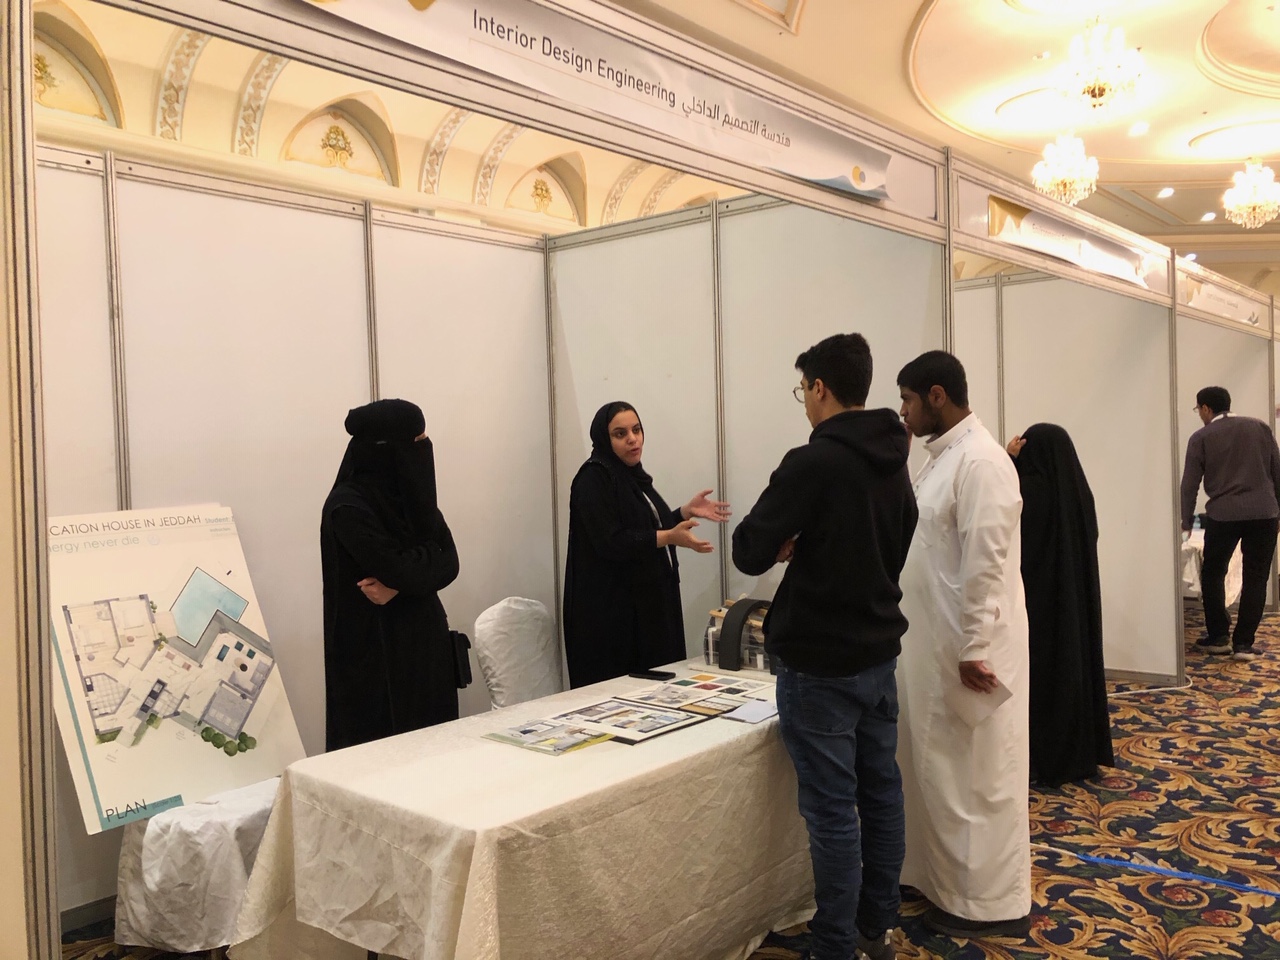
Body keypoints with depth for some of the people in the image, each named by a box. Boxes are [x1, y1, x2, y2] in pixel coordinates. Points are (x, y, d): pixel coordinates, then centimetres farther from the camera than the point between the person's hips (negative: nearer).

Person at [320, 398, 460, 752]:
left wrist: (399, 583, -18)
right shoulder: (348, 507, -16)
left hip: (421, 640, 7)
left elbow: (447, 564, -1)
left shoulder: (408, 492, 6)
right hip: (374, 652, -7)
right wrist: (428, 552, -3)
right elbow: (399, 570, -22)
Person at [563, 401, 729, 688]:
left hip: (649, 604, 9)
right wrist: (670, 538, -29)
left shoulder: (632, 476, 13)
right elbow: (610, 543, -23)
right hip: (612, 610, -9)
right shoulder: (593, 479, -14)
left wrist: (687, 511, 10)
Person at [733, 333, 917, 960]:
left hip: (818, 662, -8)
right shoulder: (893, 460, 7)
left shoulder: (812, 463, -19)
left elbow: (749, 553, -17)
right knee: (880, 792, 16)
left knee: (832, 809, 0)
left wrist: (790, 541, 3)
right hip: (878, 651, 8)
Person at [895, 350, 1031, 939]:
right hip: (937, 643, 9)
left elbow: (985, 563, -22)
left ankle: (989, 906, 17)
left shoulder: (980, 461, -18)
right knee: (939, 771, 18)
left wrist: (974, 649, -21)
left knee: (977, 777, 3)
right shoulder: (941, 457, 11)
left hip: (970, 648, -9)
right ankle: (947, 879, 32)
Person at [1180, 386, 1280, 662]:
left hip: (1223, 513, -2)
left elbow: (1190, 484, 4)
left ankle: (1218, 636, 16)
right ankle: (1243, 643, 6)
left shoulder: (1201, 437, 2)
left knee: (1213, 573, 14)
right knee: (1255, 578, 7)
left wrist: (1186, 522, 13)